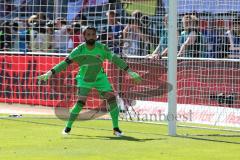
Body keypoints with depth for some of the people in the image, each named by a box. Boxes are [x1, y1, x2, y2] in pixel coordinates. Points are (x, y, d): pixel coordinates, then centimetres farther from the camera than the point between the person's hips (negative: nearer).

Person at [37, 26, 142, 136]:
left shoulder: (102, 48, -15)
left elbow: (115, 59, -9)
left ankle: (116, 129, 0)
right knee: (81, 101, -19)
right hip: (84, 79, -2)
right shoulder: (80, 50, -19)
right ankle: (68, 127, -2)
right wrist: (50, 73, -30)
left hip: (99, 78, 2)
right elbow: (66, 62, -22)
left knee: (111, 97, -12)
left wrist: (129, 72, -10)